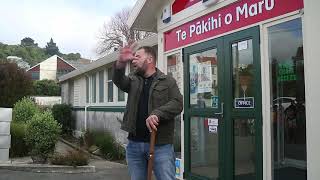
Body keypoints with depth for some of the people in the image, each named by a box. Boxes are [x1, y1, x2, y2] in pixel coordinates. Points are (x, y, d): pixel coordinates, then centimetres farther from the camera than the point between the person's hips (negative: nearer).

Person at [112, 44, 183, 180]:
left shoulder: (168, 81, 2)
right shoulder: (133, 80, 13)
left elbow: (177, 103, -10)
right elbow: (118, 80, -7)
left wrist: (157, 114, -25)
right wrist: (121, 63, -26)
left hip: (161, 144, -4)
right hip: (134, 143, 4)